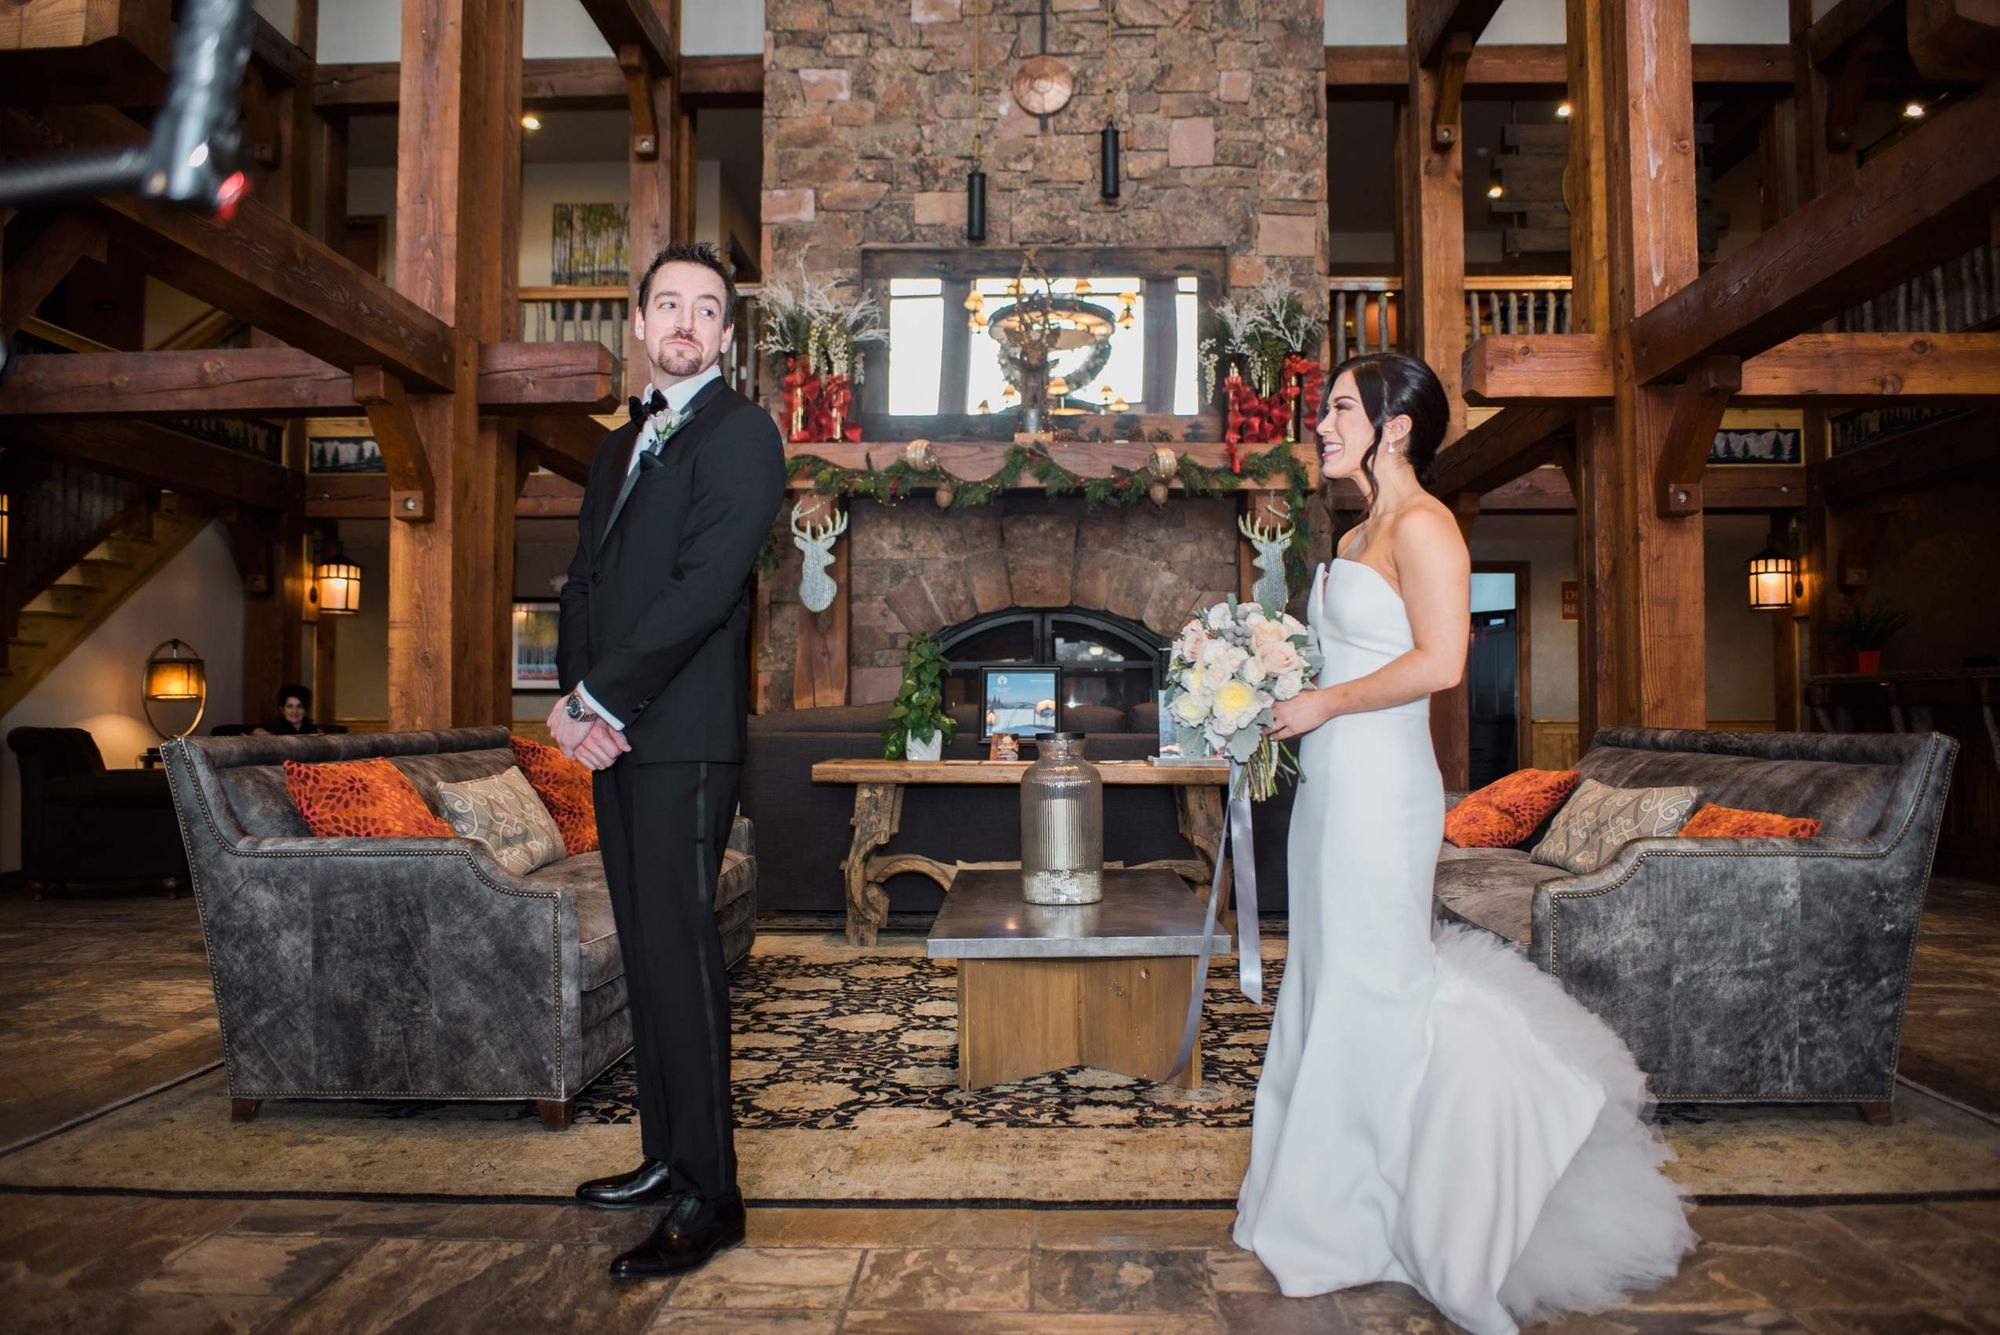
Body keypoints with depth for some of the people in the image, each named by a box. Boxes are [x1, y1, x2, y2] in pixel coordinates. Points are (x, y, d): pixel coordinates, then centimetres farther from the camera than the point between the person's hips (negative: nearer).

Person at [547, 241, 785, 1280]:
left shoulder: (740, 432, -5)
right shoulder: (620, 445, 22)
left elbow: (703, 588, -16)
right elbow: (584, 582, 16)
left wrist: (599, 698, -14)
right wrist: (573, 697, -1)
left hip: (682, 735, -8)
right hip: (615, 735, 8)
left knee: (678, 952, -6)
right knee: (645, 952, 13)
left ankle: (708, 1198, 5)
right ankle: (665, 1158, 26)